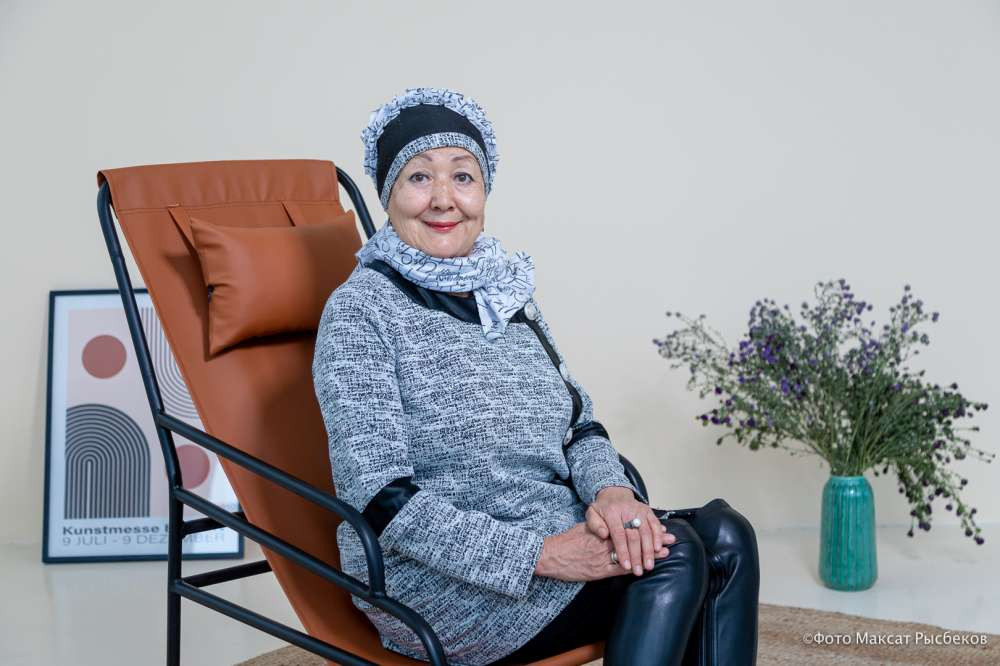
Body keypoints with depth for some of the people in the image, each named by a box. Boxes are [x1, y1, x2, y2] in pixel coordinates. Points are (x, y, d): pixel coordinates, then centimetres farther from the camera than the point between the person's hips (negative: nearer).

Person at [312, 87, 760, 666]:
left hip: (555, 538, 7)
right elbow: (383, 500, -17)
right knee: (669, 556, -22)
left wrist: (611, 489, -11)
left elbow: (579, 420, 13)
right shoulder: (361, 310, -10)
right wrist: (540, 555, -23)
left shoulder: (507, 292, 11)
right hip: (436, 582, -6)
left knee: (725, 537, -13)